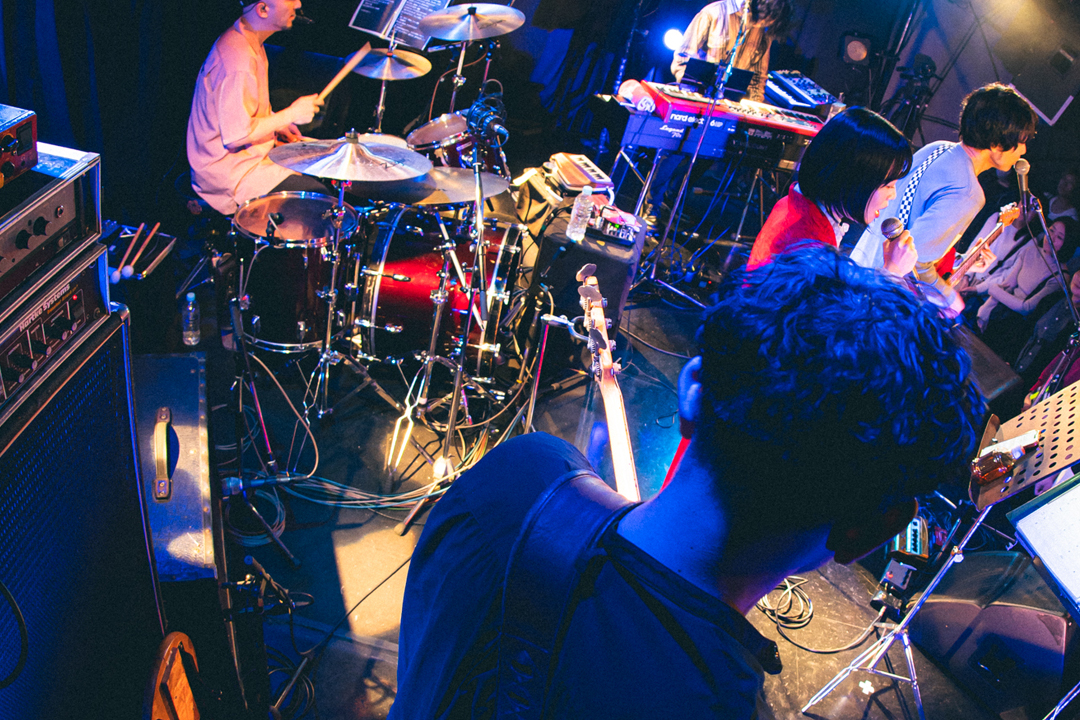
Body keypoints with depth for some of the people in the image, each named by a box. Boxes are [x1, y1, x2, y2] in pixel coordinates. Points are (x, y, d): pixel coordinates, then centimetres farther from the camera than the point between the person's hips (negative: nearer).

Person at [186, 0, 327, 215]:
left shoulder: (250, 41, 3)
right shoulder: (237, 63, -30)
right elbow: (235, 136, -28)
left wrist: (277, 123, 5)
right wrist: (290, 114, -20)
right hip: (229, 171, -10)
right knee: (320, 196, -12)